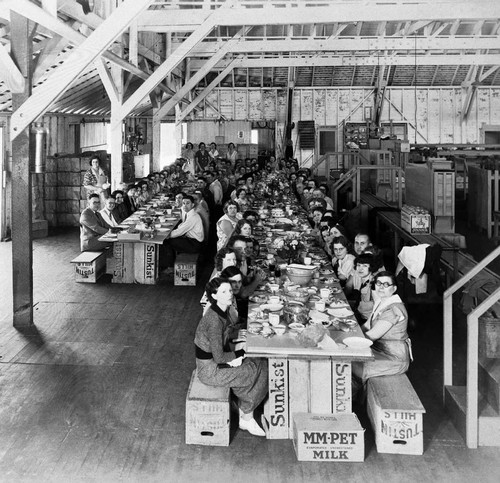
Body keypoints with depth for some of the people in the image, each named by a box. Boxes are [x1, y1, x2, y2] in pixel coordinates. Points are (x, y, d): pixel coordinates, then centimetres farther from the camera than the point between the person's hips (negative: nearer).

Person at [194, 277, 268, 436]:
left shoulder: (224, 311, 1)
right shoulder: (214, 319, -29)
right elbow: (218, 357, -25)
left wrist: (233, 357, -2)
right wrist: (239, 354, -9)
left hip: (216, 361, 9)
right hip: (210, 370, -9)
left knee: (261, 364, 3)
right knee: (257, 373, -7)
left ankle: (245, 416, 13)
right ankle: (246, 419, 14)